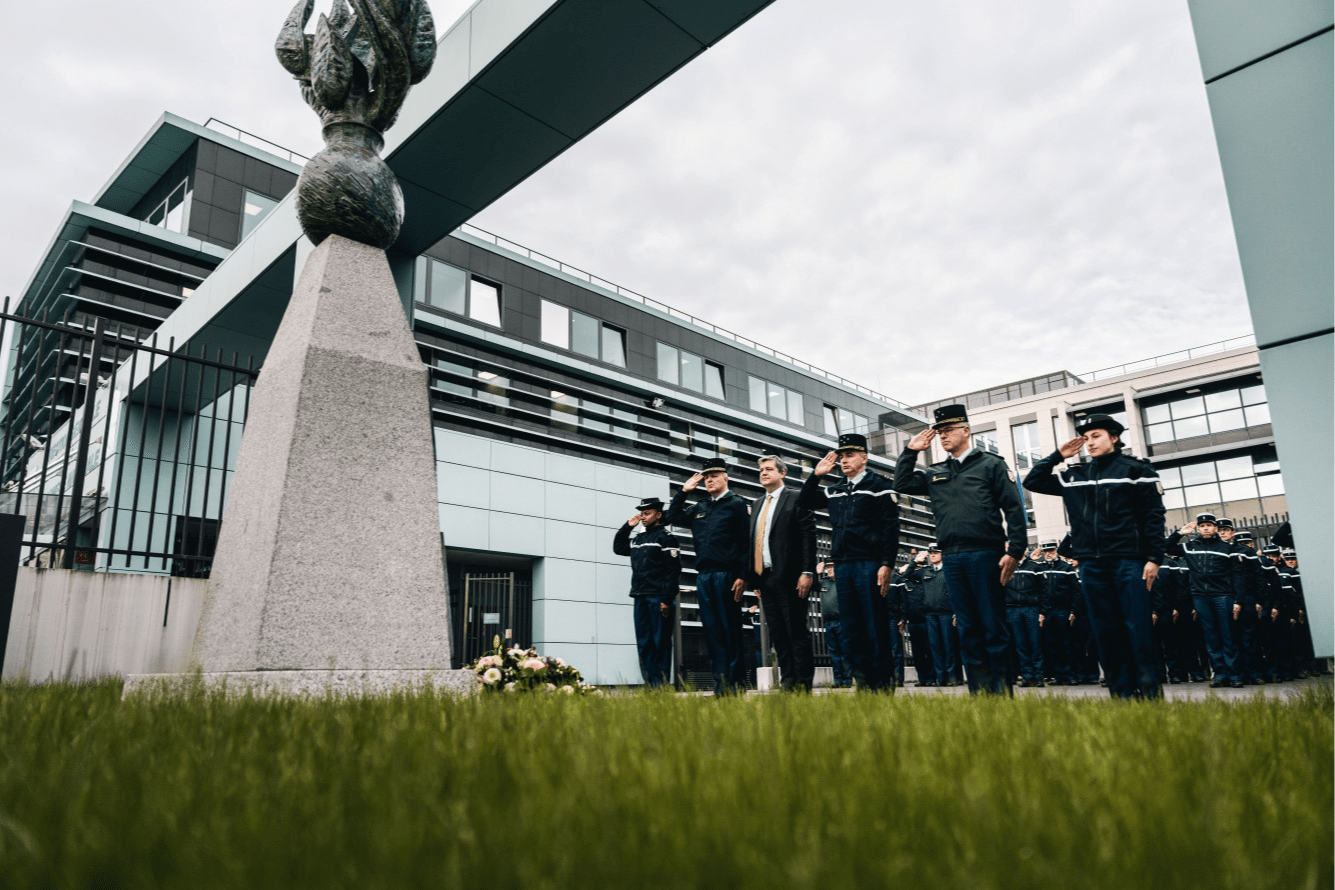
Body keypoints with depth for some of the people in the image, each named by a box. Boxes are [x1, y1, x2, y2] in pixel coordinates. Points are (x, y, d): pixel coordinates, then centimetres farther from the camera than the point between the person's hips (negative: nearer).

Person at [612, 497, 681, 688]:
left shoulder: (666, 537, -3)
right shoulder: (638, 539, 18)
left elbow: (673, 570, -10)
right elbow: (618, 548, 33)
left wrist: (667, 600, -17)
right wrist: (627, 526, 20)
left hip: (659, 598, -7)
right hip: (640, 598, 7)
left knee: (660, 643, -4)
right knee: (643, 644, 6)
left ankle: (662, 685, 0)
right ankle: (650, 685, 11)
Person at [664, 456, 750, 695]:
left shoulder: (737, 504, 3)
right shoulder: (698, 509, 19)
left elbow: (747, 543, -4)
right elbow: (672, 517, 25)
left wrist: (742, 576, -13)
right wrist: (683, 491, 16)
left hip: (726, 574, -5)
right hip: (703, 576, 6)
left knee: (731, 630, -3)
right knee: (712, 630, 5)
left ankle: (736, 682, 3)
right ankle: (720, 682, 10)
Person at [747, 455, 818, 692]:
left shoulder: (796, 499, 0)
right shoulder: (756, 504, 19)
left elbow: (808, 537, -7)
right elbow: (753, 541, 17)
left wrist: (807, 572, -15)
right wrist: (754, 578, 12)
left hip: (789, 578, -6)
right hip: (765, 578, 6)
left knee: (797, 631, -2)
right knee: (777, 634, 7)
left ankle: (803, 684, 3)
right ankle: (787, 682, 13)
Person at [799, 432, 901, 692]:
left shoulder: (879, 486, -1)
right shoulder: (835, 491, 17)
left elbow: (891, 528, -7)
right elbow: (806, 502, 27)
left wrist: (887, 564, -15)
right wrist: (816, 475, 12)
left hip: (869, 565, -6)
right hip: (842, 566, 6)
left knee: (876, 628, -3)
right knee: (851, 629, 8)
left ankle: (884, 685, 5)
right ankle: (864, 682, 16)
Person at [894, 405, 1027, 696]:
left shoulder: (991, 464, 5)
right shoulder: (936, 473, 18)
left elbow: (1014, 509, -1)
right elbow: (902, 484, 14)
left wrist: (1014, 551, -10)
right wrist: (911, 451, 9)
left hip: (984, 555, -4)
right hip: (951, 559, 4)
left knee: (993, 626, -1)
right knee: (968, 628, 8)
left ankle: (1002, 692, 6)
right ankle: (979, 692, 14)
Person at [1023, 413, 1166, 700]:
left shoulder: (1136, 470, 3)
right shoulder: (1073, 477, 14)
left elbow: (1154, 516, -2)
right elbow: (1032, 482, 18)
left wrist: (1154, 558, -9)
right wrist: (1057, 456, 10)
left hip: (1128, 560, -4)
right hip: (1091, 563, 4)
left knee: (1139, 626, -6)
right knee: (1105, 630, 6)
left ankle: (1149, 690, 1)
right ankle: (1122, 692, 12)